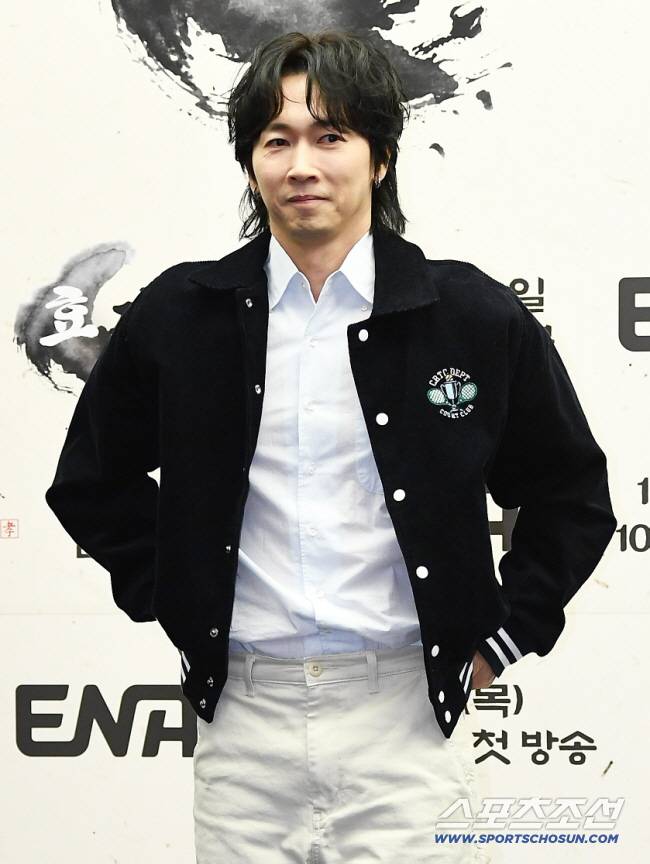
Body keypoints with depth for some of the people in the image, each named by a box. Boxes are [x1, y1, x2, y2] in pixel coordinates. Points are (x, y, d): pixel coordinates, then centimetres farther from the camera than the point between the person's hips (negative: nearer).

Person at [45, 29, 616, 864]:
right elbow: (91, 483, 15)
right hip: (242, 722, 2)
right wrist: (172, 603, 7)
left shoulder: (476, 317, -2)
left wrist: (501, 639, 4)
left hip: (406, 719, -1)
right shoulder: (178, 316, 2)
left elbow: (572, 496, 9)